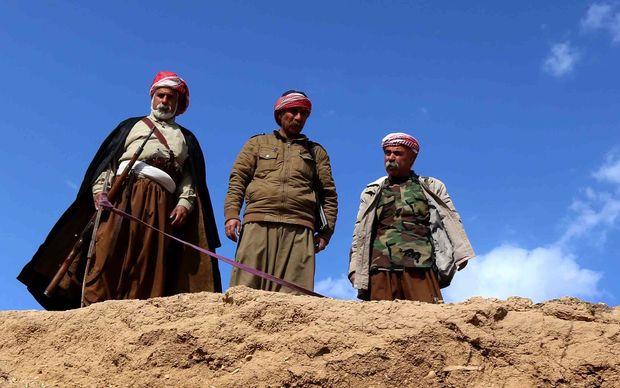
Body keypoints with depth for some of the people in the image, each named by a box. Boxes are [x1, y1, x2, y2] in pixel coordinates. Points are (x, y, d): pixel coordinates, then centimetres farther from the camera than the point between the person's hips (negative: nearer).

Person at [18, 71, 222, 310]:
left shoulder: (186, 139, 26)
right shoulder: (131, 126, 26)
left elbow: (191, 177, 13)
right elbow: (106, 160, 14)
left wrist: (184, 202, -5)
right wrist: (99, 189, -3)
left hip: (161, 202, 1)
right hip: (121, 192, -1)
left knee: (151, 263, -11)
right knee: (107, 254, -16)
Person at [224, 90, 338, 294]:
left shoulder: (316, 151, 25)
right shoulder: (257, 143, 23)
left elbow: (329, 193, 19)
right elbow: (237, 179, 13)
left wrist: (326, 230, 7)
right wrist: (232, 214, -3)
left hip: (299, 229, 1)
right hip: (258, 224, 0)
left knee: (294, 294, -10)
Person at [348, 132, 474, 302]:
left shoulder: (431, 187, 19)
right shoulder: (372, 193, 23)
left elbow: (449, 220, 12)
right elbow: (360, 233, 20)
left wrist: (459, 253, -1)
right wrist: (356, 268, 9)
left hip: (420, 265, -1)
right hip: (381, 267, 2)